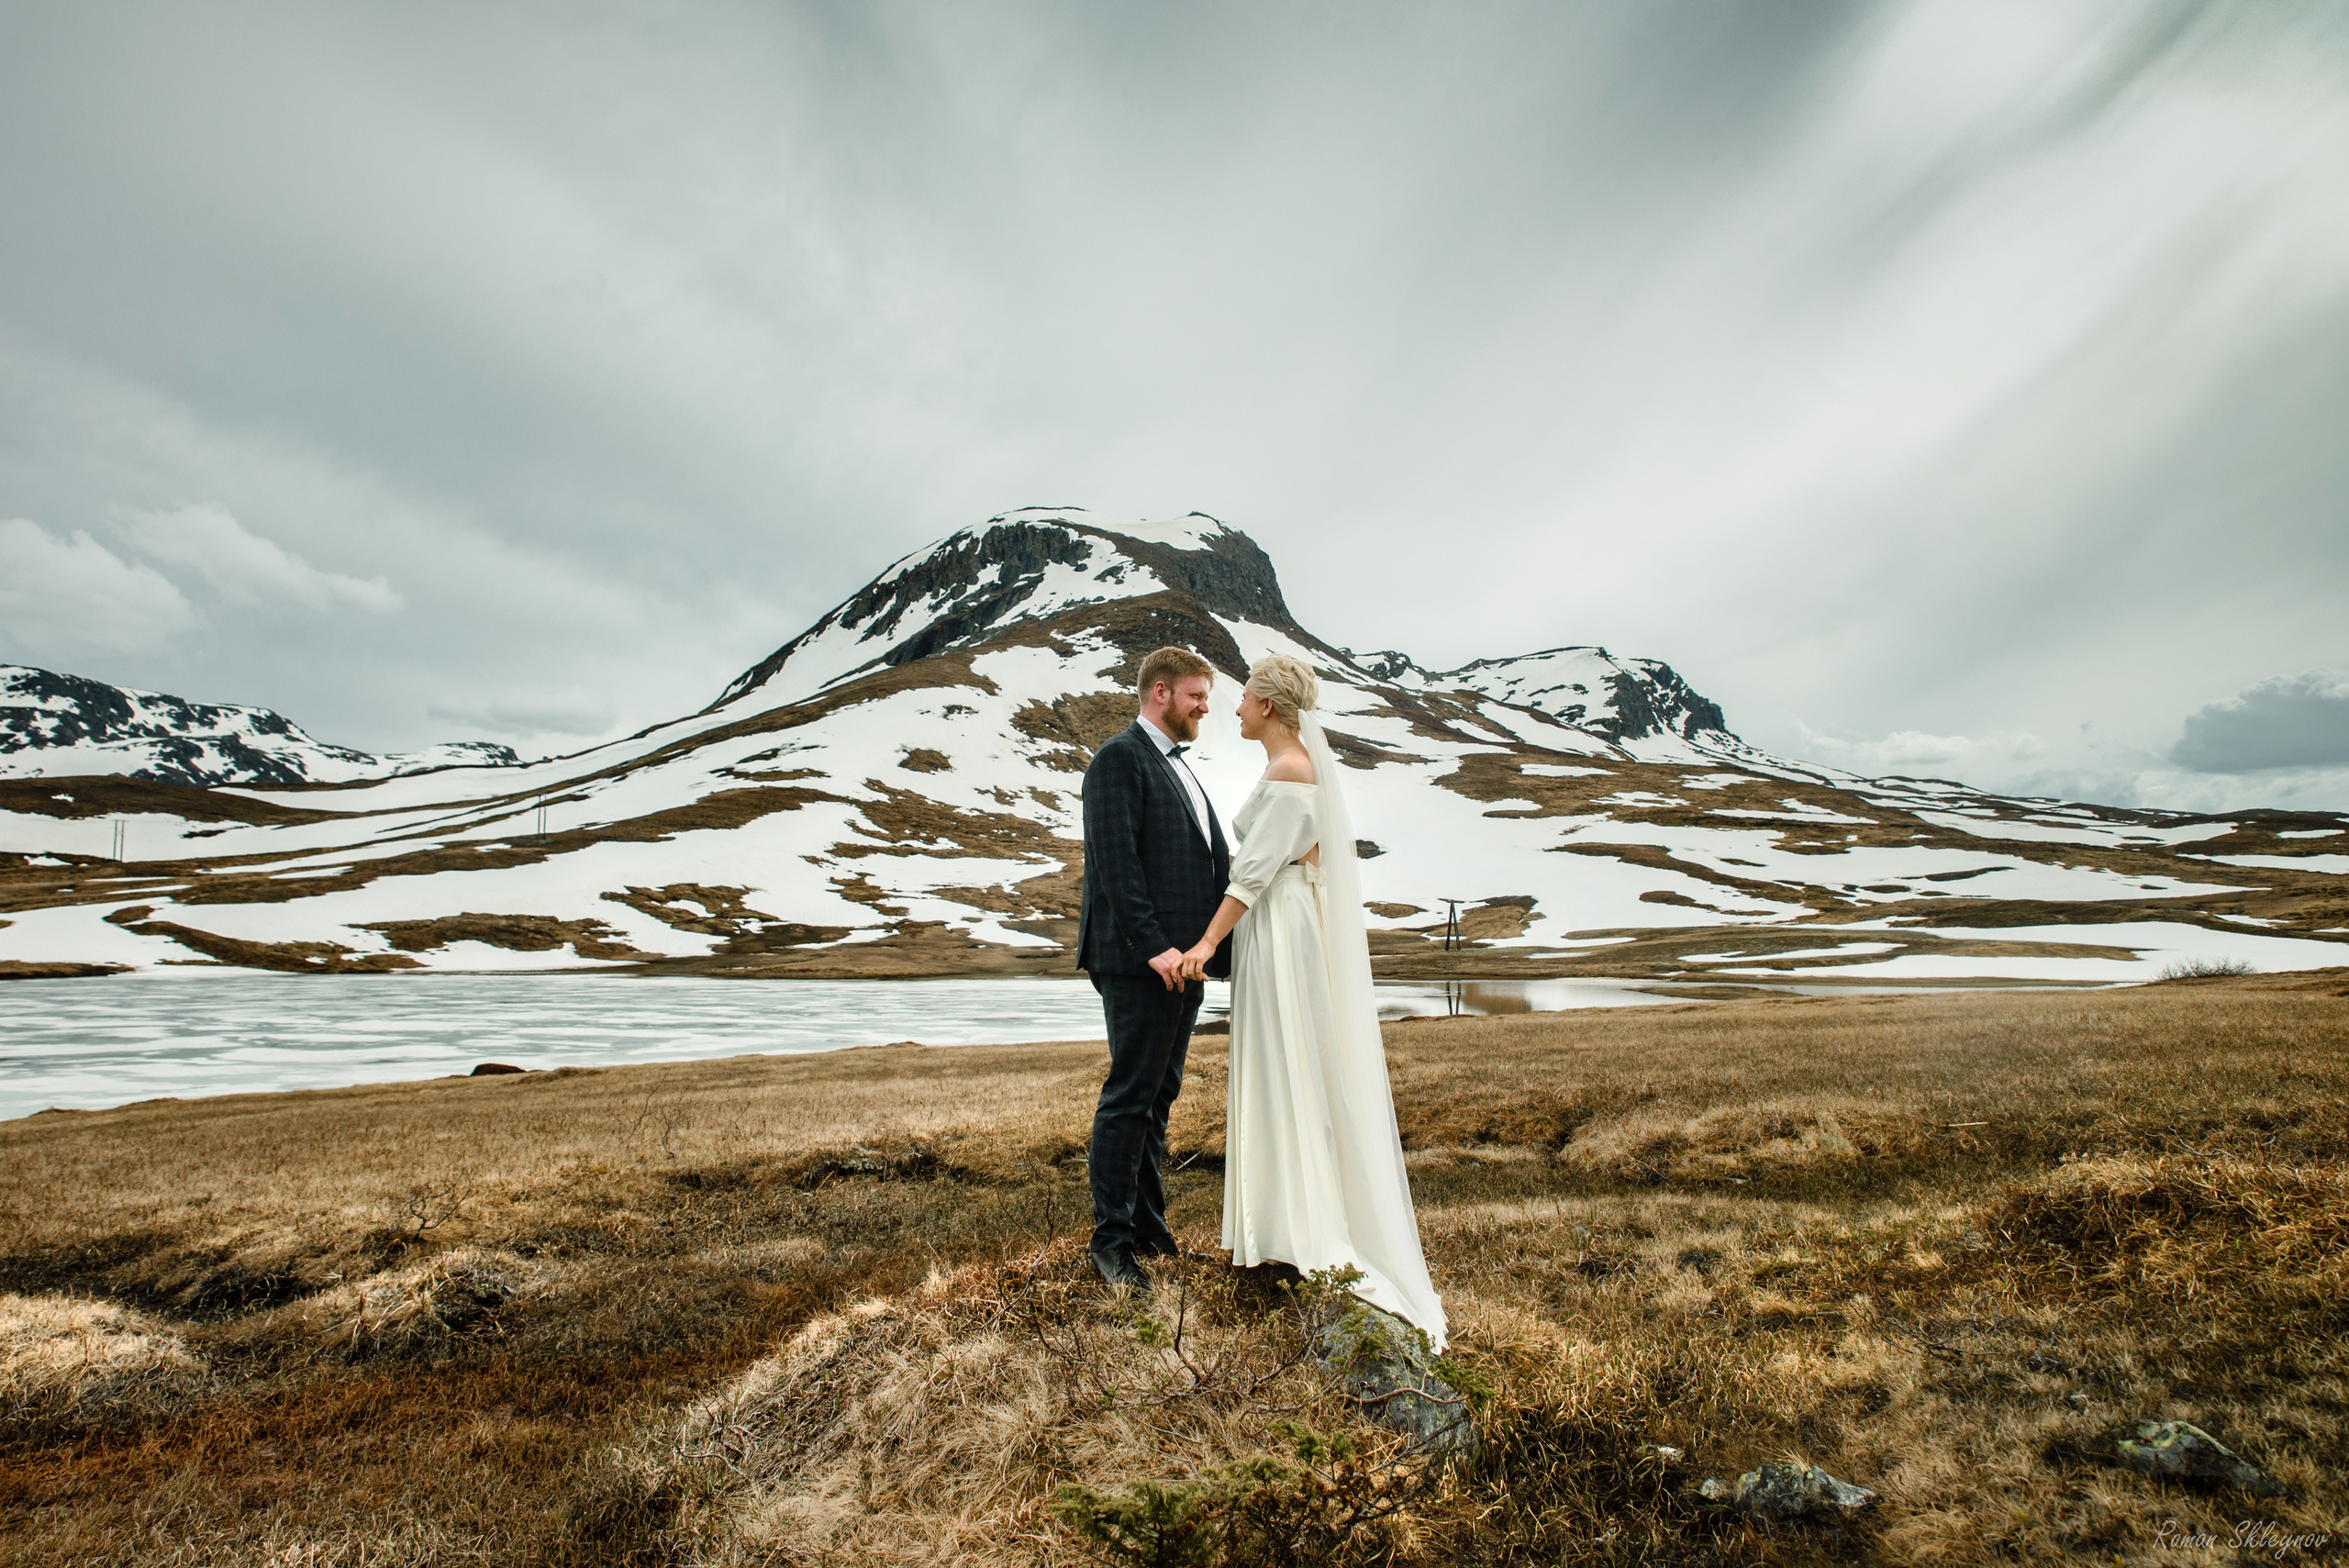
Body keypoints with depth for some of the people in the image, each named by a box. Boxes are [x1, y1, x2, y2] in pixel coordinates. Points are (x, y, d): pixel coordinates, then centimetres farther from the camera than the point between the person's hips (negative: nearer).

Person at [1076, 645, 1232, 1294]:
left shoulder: (1178, 767, 21)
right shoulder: (1120, 758, -8)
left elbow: (1212, 862, 18)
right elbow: (1115, 860, -18)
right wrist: (1153, 946, -23)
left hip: (1185, 960, 9)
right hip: (1142, 964, -9)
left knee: (1158, 1098, 15)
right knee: (1129, 1099, -2)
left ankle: (1148, 1224, 26)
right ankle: (1112, 1239, 8)